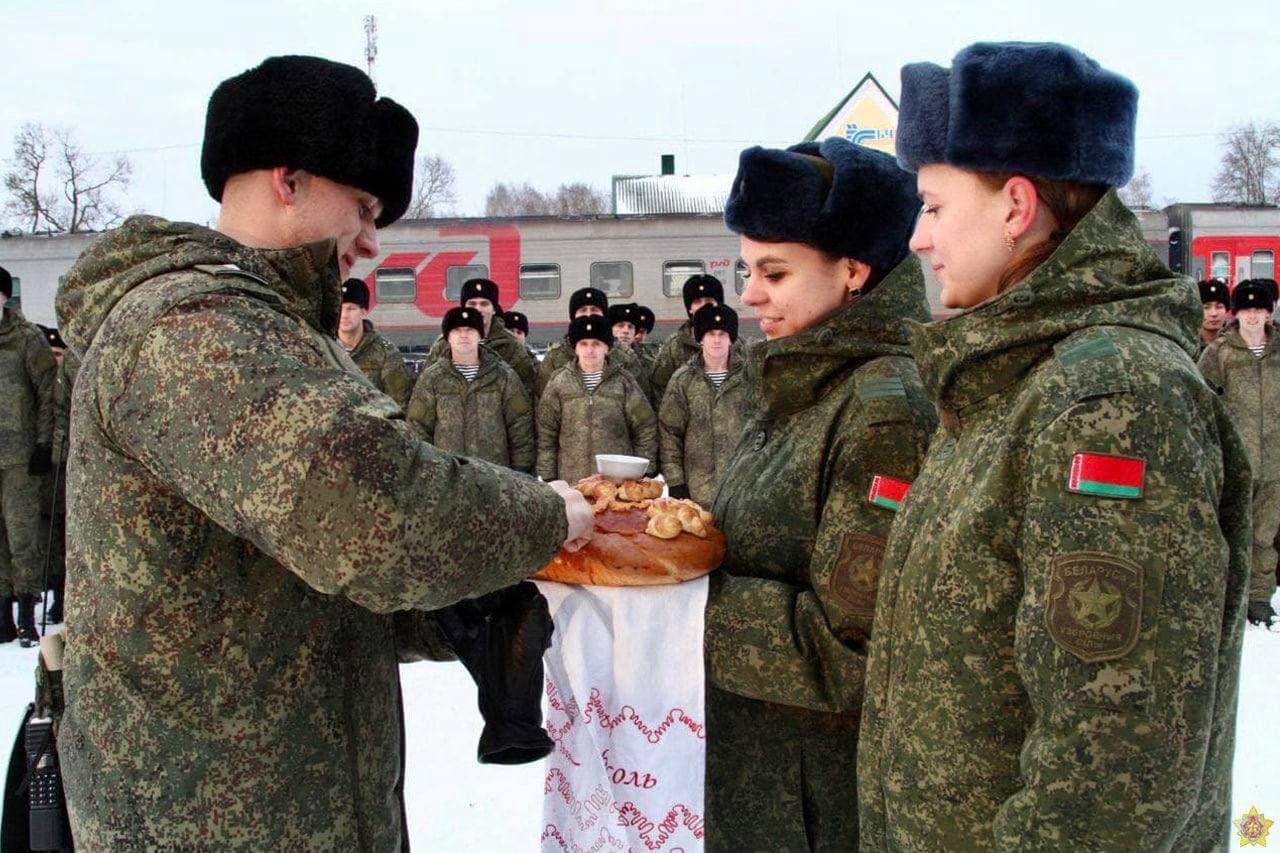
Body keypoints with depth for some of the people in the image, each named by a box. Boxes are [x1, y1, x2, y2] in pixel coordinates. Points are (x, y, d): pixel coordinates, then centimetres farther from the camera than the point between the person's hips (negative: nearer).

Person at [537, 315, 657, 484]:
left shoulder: (624, 381, 5)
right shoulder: (559, 382, 6)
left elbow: (645, 430, 7)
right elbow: (546, 435, 7)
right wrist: (547, 478, 3)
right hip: (571, 482, 0)